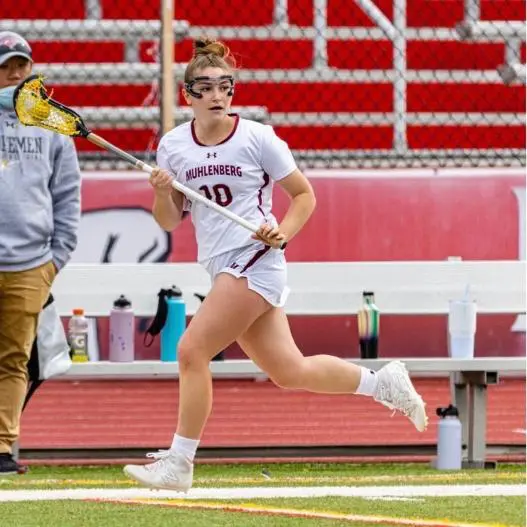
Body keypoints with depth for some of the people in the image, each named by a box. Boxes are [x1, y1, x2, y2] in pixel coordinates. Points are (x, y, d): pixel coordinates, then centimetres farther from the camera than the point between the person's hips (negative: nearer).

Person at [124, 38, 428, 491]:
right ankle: (382, 382, 31)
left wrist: (283, 232, -13)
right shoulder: (173, 146, 6)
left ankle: (178, 464, -8)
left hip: (254, 262, -6)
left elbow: (304, 194, 3)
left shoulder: (257, 138, -7)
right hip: (222, 267, 6)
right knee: (289, 372, 11)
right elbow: (170, 222, 10)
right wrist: (161, 194, -10)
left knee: (191, 350, -15)